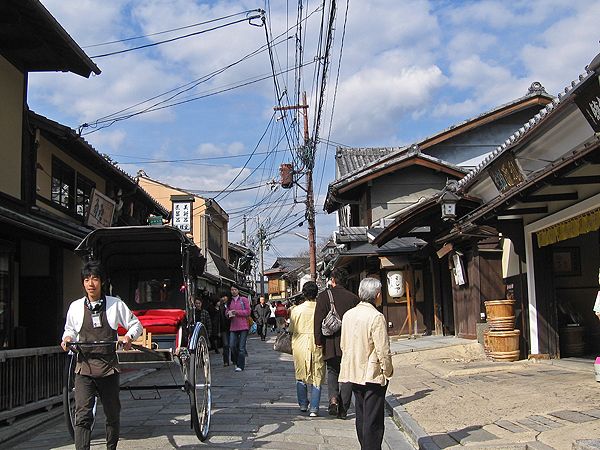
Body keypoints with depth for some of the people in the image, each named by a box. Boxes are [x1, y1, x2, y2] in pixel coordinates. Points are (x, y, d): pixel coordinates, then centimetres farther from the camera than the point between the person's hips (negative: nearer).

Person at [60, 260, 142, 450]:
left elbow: (136, 324, 6)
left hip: (108, 368, 0)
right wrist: (67, 338, -1)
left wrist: (129, 336, -13)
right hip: (84, 369, 0)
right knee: (82, 416, -11)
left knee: (112, 414, 13)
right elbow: (70, 329, 20)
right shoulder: (75, 307, 4)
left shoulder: (116, 304, -1)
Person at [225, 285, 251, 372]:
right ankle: (236, 362, 20)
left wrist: (237, 312, -12)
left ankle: (240, 366, 0)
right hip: (233, 327, 3)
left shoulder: (244, 300, 2)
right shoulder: (229, 302, 13)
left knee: (241, 347, -4)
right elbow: (227, 312, 17)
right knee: (232, 346, -3)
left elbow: (248, 312, -3)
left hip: (243, 326, -3)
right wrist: (229, 314, -7)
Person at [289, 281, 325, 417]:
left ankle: (303, 404, 23)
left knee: (301, 376, 17)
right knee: (316, 377, 5)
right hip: (317, 345, -1)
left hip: (300, 345, 1)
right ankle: (314, 408, 1)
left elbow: (291, 329, 2)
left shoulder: (296, 310, -6)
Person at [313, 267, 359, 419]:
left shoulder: (323, 296, -4)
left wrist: (318, 341, -5)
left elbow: (318, 320, -9)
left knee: (332, 372, 17)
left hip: (331, 344, -1)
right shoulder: (353, 298, 2)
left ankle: (333, 398, -6)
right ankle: (343, 410, 11)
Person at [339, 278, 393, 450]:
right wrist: (388, 371, -5)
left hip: (354, 374, 7)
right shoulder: (376, 317, -18)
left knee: (361, 417, 17)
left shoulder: (348, 315, 4)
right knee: (373, 420, 0)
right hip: (373, 375, -7)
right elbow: (383, 352, -19)